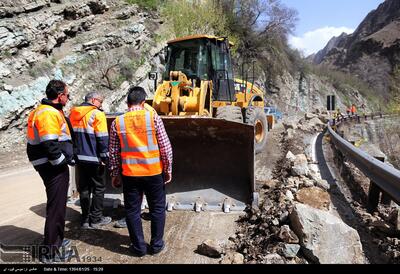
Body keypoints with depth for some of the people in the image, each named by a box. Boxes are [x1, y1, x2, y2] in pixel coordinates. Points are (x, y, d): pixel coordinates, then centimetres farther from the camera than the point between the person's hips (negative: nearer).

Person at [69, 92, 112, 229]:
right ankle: (96, 219, 11)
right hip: (94, 159, -6)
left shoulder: (73, 113, 11)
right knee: (99, 188, 6)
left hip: (79, 157, 7)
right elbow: (102, 138, -15)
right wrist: (105, 156, -8)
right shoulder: (97, 114, -12)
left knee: (83, 188, 14)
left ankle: (85, 218, 18)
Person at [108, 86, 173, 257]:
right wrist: (168, 169, 5)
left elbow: (113, 152, 3)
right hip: (154, 172, -1)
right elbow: (165, 146, -6)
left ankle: (139, 247, 22)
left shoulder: (117, 122, -1)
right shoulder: (153, 117, -6)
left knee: (132, 211, 14)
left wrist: (114, 174, 14)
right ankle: (156, 245, 24)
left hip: (130, 174, 1)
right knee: (157, 209, 15)